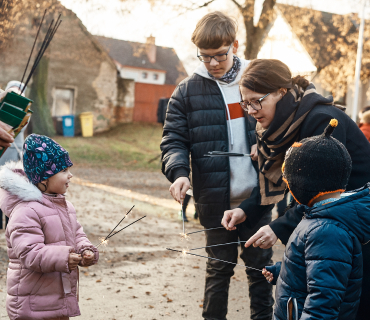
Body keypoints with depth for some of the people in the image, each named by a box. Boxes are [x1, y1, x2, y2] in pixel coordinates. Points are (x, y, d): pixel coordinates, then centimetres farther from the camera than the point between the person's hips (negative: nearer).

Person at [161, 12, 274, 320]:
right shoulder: (187, 91, 0)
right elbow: (173, 140, -2)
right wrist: (179, 173, -20)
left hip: (257, 195, 2)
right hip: (215, 199, -1)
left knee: (260, 264, 12)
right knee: (220, 266, 11)